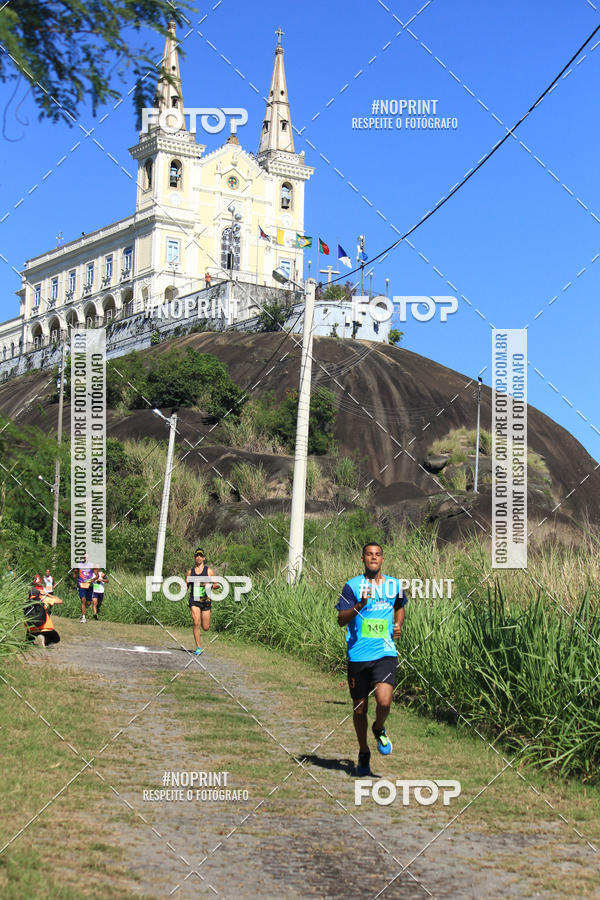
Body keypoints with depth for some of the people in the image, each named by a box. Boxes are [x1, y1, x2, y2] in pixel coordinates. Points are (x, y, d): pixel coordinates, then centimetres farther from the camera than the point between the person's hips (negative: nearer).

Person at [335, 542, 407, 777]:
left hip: (385, 653, 1)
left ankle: (380, 730, 15)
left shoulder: (394, 585, 8)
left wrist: (398, 625, 9)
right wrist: (359, 605, -25)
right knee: (360, 707, 7)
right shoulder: (352, 585, -2)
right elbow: (341, 620, -8)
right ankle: (363, 753, 28)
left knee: (383, 701, -19)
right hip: (358, 656, -1)